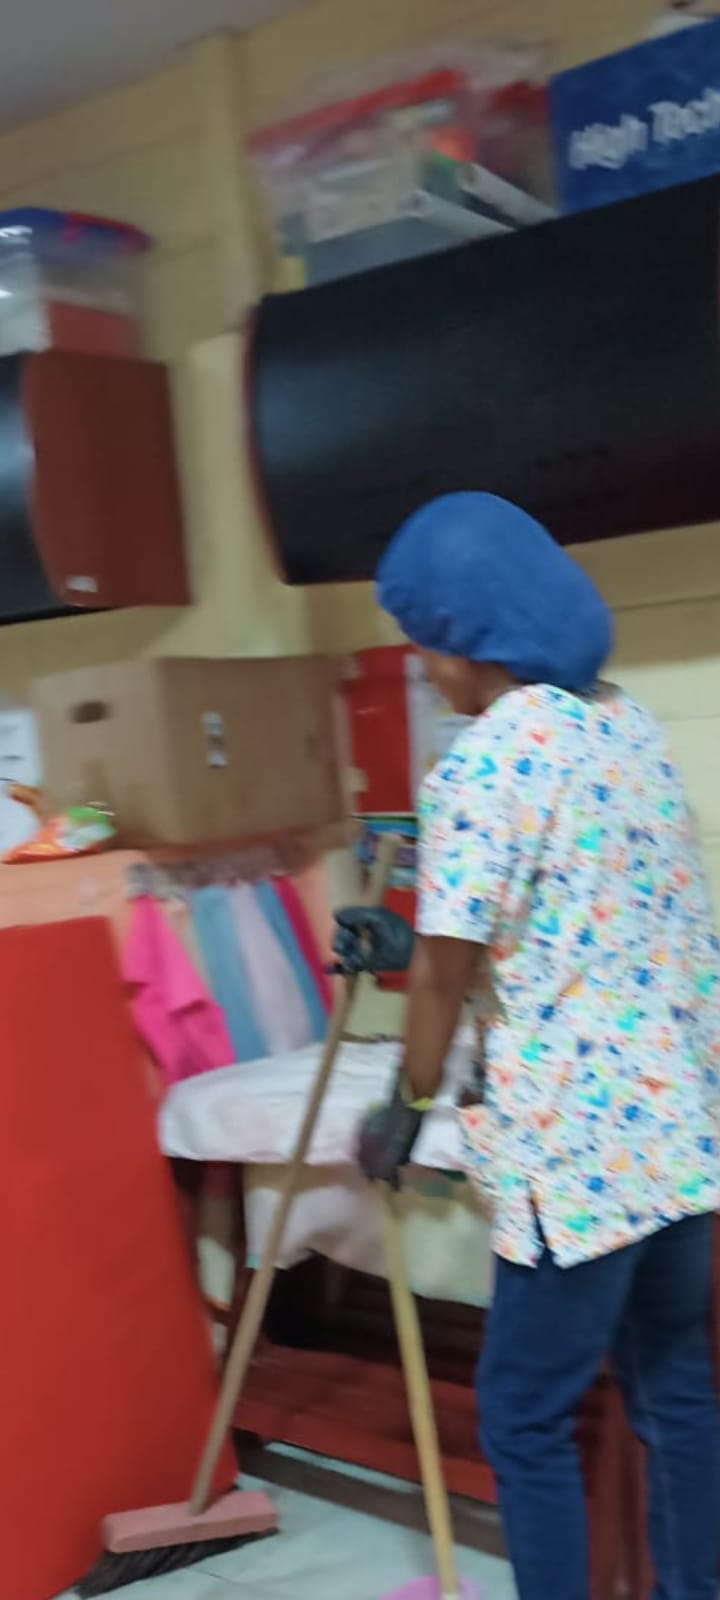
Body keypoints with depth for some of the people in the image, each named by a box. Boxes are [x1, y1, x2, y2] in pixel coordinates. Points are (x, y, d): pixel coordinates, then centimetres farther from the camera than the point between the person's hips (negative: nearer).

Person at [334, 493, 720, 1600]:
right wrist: (413, 946, 22)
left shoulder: (483, 764, -17)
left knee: (526, 1420, 7)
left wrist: (409, 1107, 4)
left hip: (580, 1147, -9)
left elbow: (450, 970, -13)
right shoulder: (627, 725, 9)